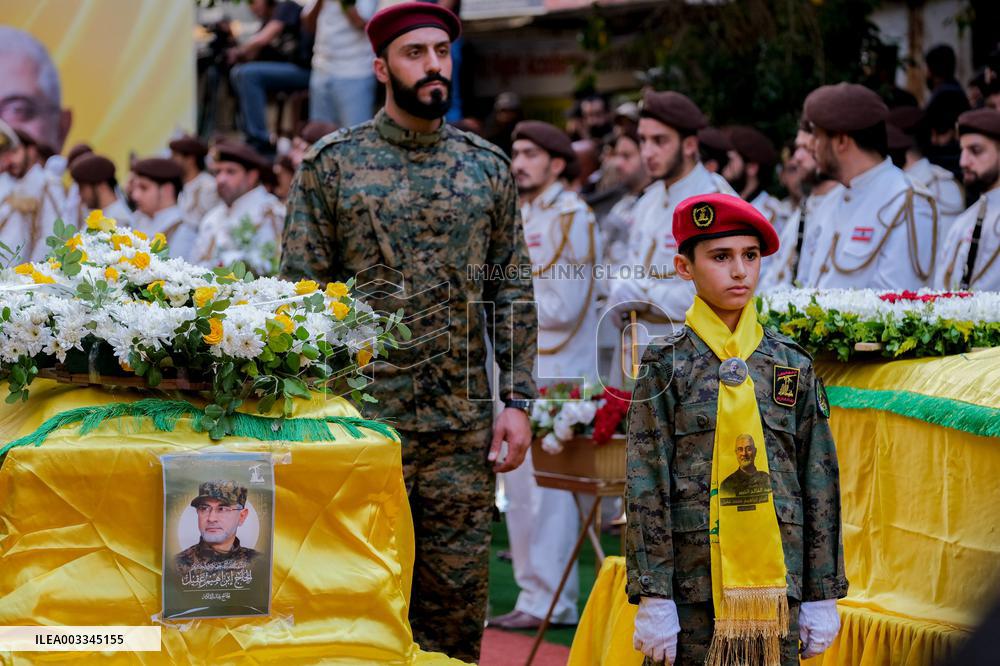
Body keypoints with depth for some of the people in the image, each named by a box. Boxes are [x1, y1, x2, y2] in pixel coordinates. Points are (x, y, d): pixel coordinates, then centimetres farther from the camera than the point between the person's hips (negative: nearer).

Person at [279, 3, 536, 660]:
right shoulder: (332, 163, 0)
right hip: (361, 418, -3)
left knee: (458, 596, 6)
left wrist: (517, 401, 2)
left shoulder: (489, 167, 9)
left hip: (464, 426, 3)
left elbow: (512, 292, 10)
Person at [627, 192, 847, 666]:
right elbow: (646, 488, -3)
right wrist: (653, 598, -9)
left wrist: (822, 594, 6)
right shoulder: (666, 365, 1)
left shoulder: (793, 364, 8)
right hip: (691, 587, -2)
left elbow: (821, 485, 10)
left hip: (776, 583, 2)